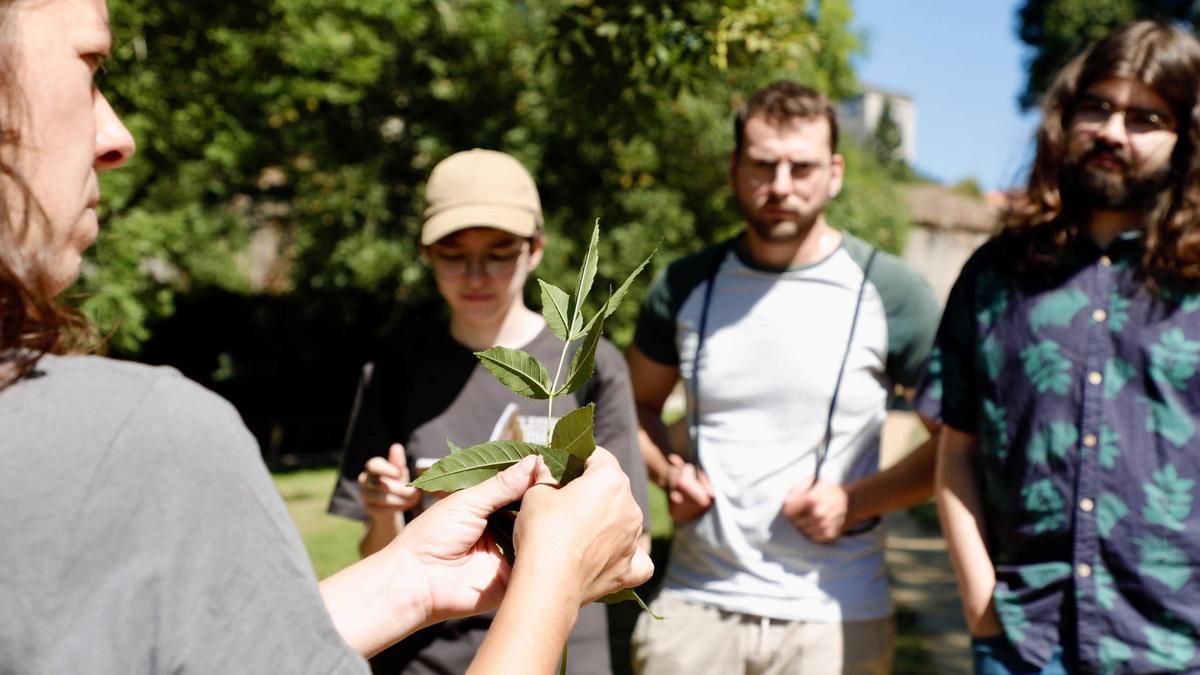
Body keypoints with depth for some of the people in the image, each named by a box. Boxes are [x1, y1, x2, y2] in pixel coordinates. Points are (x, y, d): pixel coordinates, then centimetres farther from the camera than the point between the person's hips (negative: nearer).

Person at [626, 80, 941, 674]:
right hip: (695, 602, 2)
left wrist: (857, 501, -12)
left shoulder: (891, 294, -6)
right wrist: (668, 472, -3)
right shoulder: (685, 286, 1)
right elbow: (637, 404, 15)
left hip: (833, 616, -1)